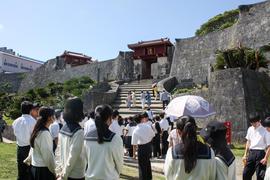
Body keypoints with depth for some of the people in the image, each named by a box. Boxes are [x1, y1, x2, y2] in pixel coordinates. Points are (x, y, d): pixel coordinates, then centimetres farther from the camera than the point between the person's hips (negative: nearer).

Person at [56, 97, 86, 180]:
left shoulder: (63, 129, 3)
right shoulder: (78, 132, -19)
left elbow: (58, 152, 6)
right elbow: (73, 155, -21)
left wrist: (58, 170, 10)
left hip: (64, 173, 7)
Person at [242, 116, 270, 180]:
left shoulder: (264, 131, -11)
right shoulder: (250, 129, 8)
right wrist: (245, 154, 15)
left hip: (260, 153, -6)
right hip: (251, 153, 6)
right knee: (246, 174, 10)